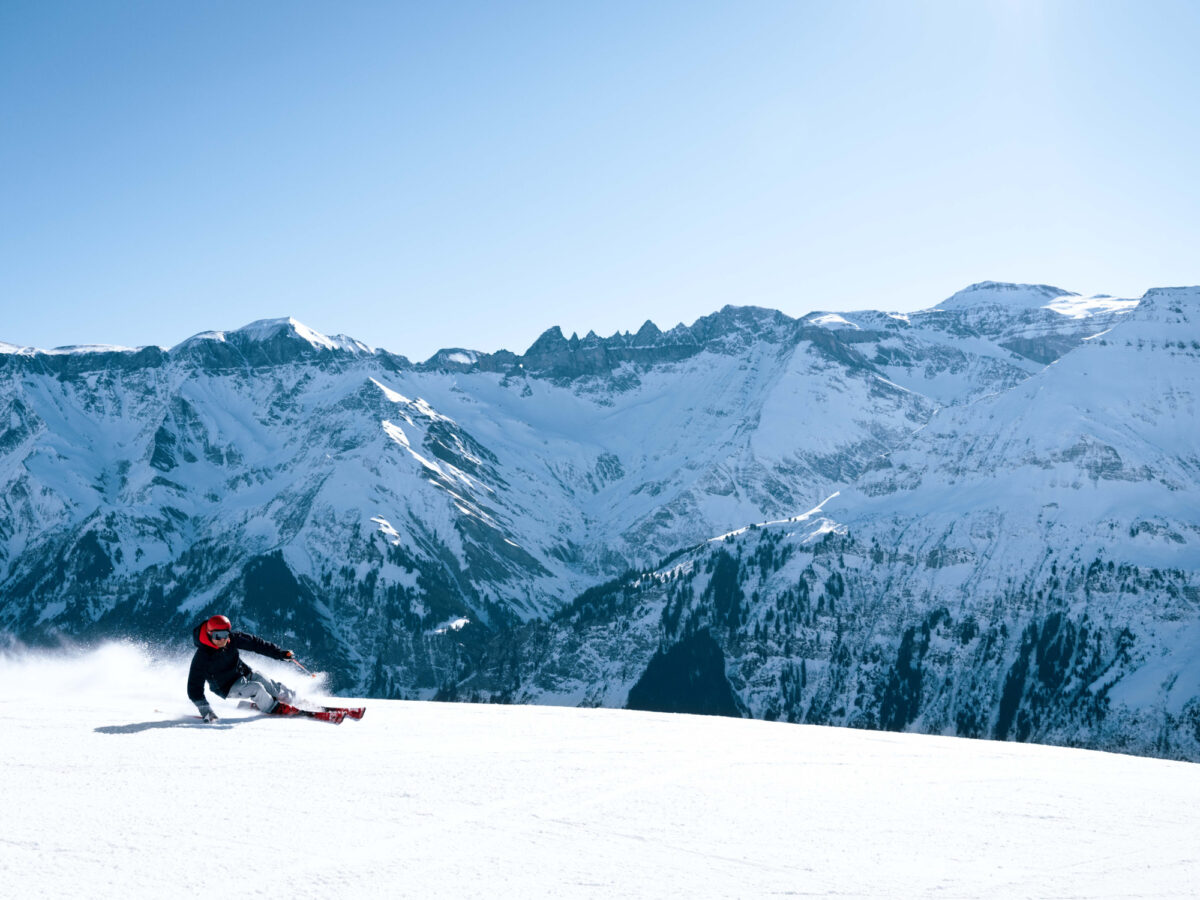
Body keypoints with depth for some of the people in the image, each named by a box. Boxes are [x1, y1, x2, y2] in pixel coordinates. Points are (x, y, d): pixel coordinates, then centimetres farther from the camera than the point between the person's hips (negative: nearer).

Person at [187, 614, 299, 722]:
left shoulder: (233, 639, -18)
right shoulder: (201, 657, -28)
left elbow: (255, 643, -7)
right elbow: (194, 687, -23)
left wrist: (280, 653, -7)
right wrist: (205, 711, -29)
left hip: (245, 672, 4)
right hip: (228, 687, -4)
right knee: (256, 688, -27)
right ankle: (275, 708, -2)